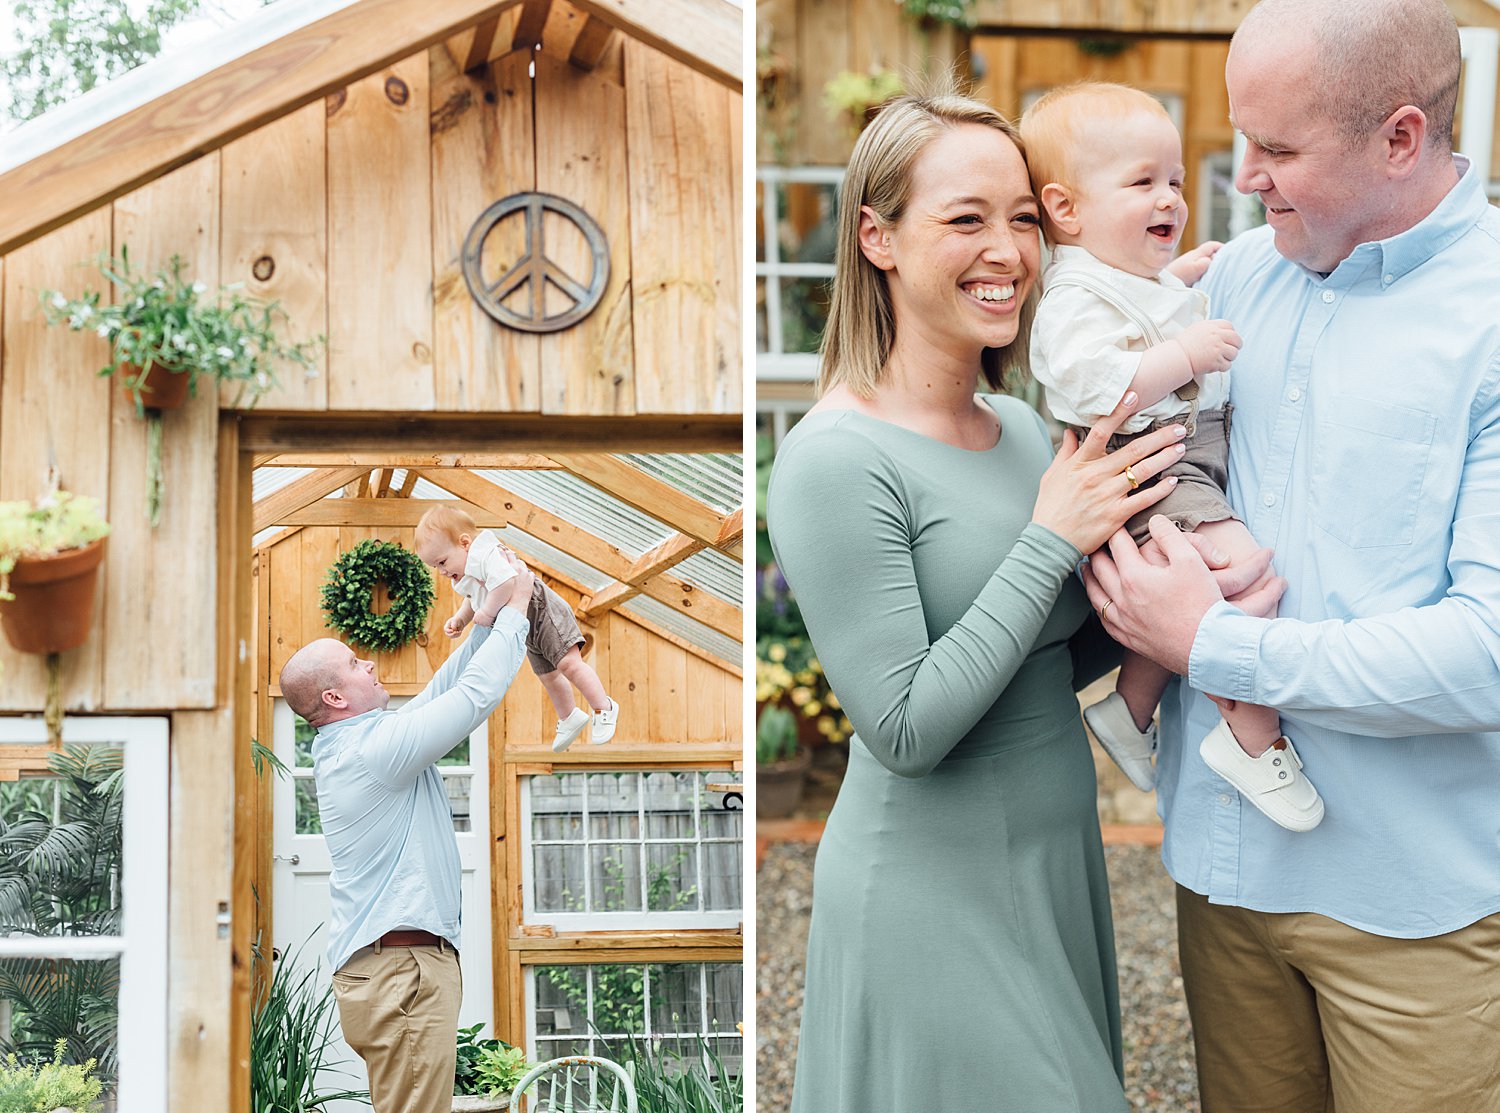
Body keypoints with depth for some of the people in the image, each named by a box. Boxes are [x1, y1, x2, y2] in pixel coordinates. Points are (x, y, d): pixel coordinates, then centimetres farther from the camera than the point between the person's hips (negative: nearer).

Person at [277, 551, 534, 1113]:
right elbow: (476, 695, -14)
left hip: (378, 967, 10)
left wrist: (488, 619, 17)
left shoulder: (350, 744, 15)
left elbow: (444, 689, 20)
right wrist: (514, 609, -4)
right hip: (403, 966, -10)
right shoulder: (375, 746, -15)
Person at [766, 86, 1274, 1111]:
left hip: (1058, 857, 8)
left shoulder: (1025, 429, 4)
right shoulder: (838, 460, -19)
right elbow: (906, 727, -23)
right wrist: (1054, 540, -21)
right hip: (932, 898, -7)